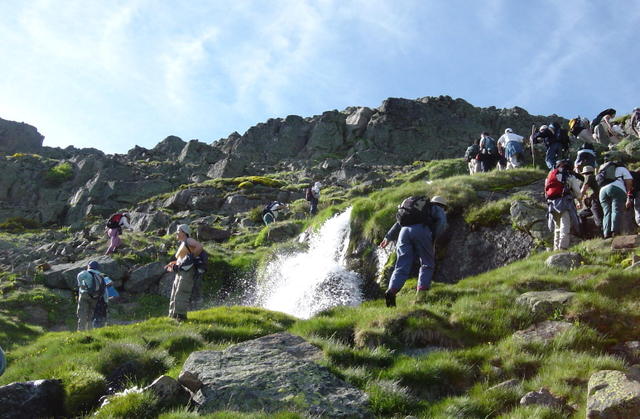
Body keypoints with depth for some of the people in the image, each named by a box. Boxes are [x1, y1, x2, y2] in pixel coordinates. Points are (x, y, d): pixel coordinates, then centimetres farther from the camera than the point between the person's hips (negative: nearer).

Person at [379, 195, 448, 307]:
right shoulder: (438, 210, 24)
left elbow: (399, 223, 36)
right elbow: (442, 223, 1)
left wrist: (388, 237, 39)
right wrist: (433, 239, 4)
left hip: (405, 231, 4)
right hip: (421, 231, -4)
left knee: (402, 267, 0)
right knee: (427, 265, 11)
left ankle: (391, 292, -21)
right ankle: (421, 293, -6)